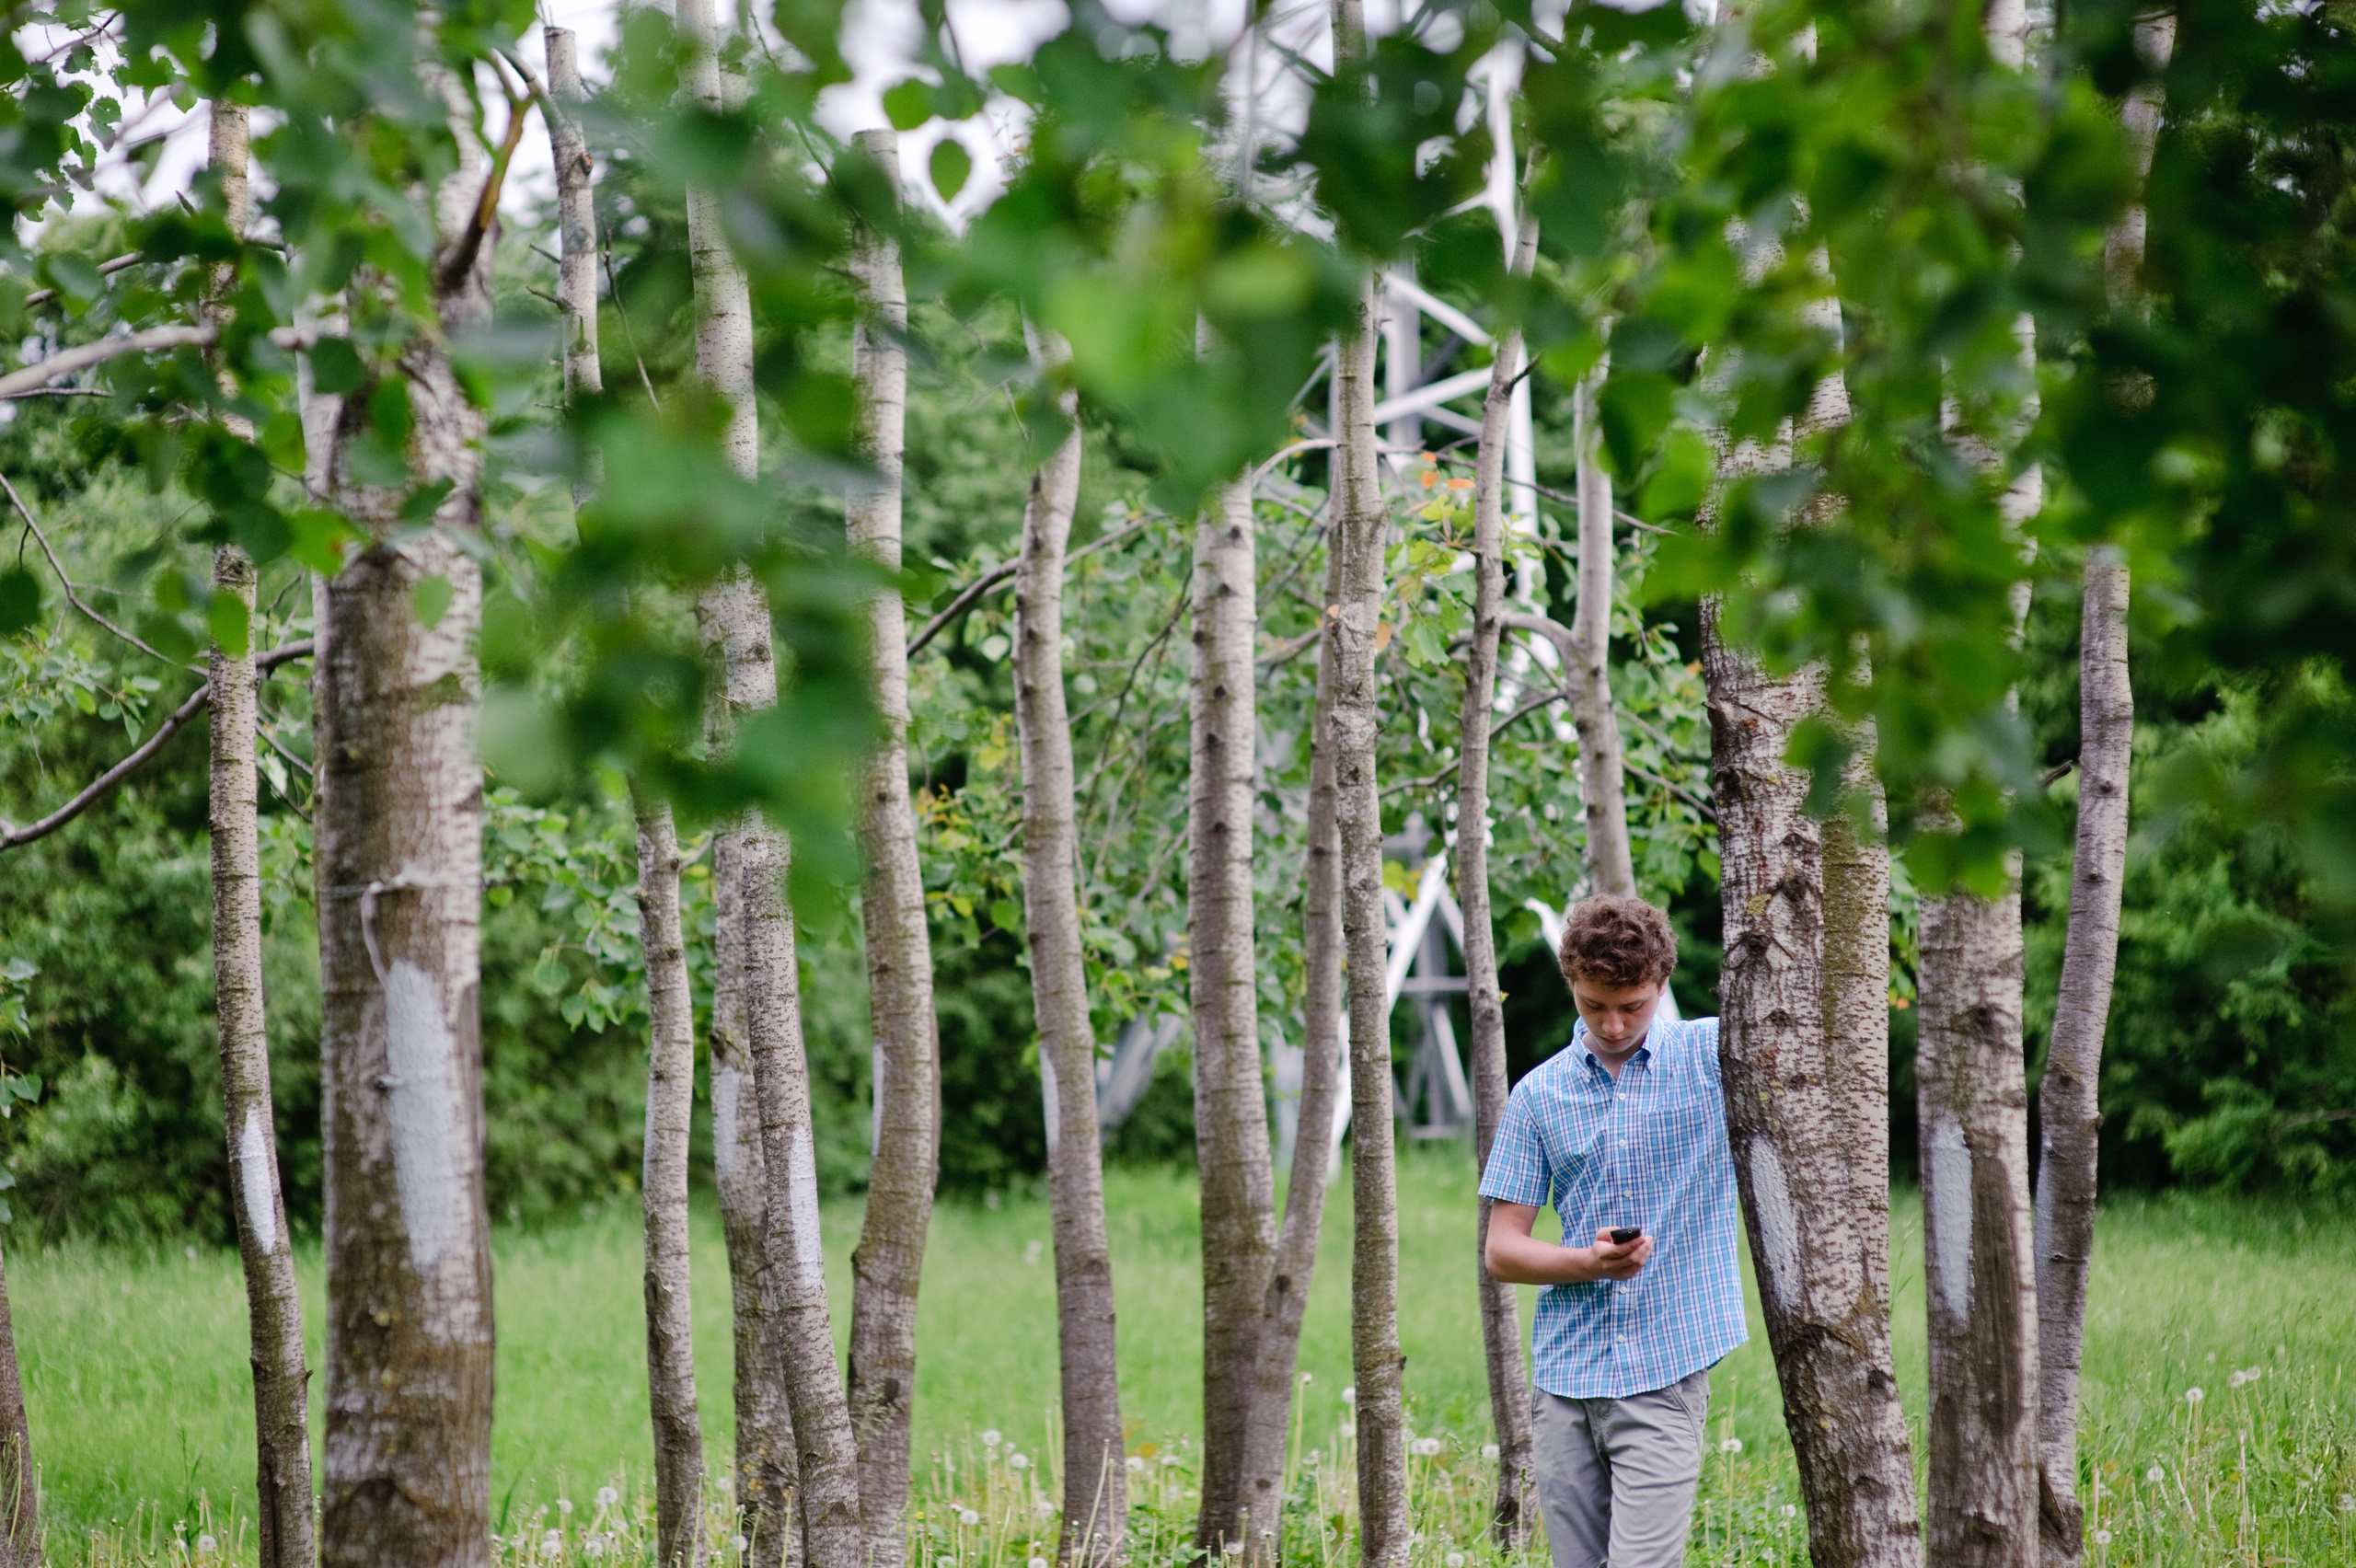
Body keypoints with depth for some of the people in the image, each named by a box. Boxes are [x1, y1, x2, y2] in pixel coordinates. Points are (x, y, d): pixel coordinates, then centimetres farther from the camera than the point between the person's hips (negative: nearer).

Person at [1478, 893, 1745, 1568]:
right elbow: (1501, 1250, 7)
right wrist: (1589, 1264, -10)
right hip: (1564, 1377, 3)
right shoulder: (1539, 1094, 8)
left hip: (1665, 1378, -3)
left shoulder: (1716, 1054, 1)